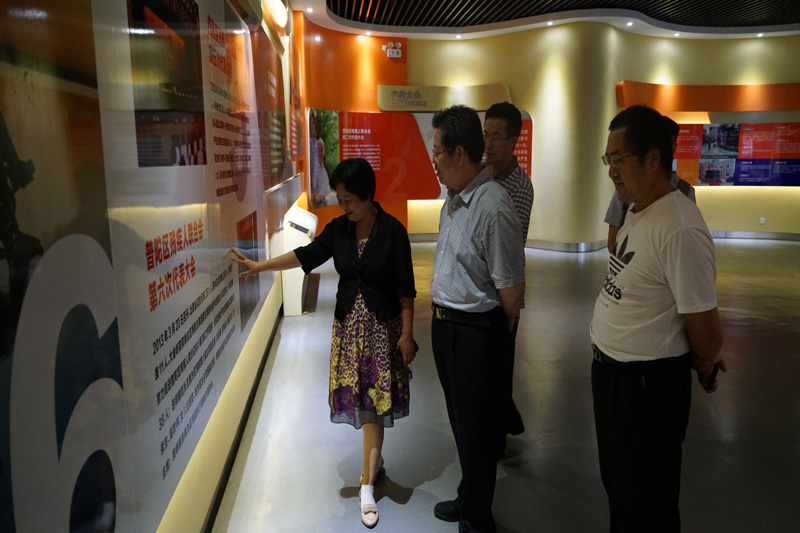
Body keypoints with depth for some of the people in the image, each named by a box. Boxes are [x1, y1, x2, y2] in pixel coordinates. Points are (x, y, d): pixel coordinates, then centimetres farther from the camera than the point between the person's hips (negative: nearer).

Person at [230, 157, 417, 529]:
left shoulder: (392, 230, -14)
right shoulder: (339, 229, -1)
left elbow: (405, 288, -11)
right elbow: (307, 255, 9)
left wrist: (407, 333, -11)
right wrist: (259, 266, 7)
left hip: (382, 324, -4)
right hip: (349, 323, 4)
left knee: (373, 400, 0)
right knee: (360, 398, 10)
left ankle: (367, 486, 9)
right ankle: (375, 461, 33)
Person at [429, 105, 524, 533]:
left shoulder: (493, 208, -24)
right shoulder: (452, 199, 5)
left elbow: (511, 289, -21)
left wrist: (497, 334, -6)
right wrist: (442, 315, 15)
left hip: (476, 332, -9)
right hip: (444, 322, 9)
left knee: (477, 427, 9)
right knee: (459, 418, 23)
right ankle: (469, 497, 45)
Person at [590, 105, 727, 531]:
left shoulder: (679, 230, -27)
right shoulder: (636, 212, 3)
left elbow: (705, 330, -21)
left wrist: (704, 364, 0)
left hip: (647, 387, -9)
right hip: (610, 372, 9)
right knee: (617, 485, 26)